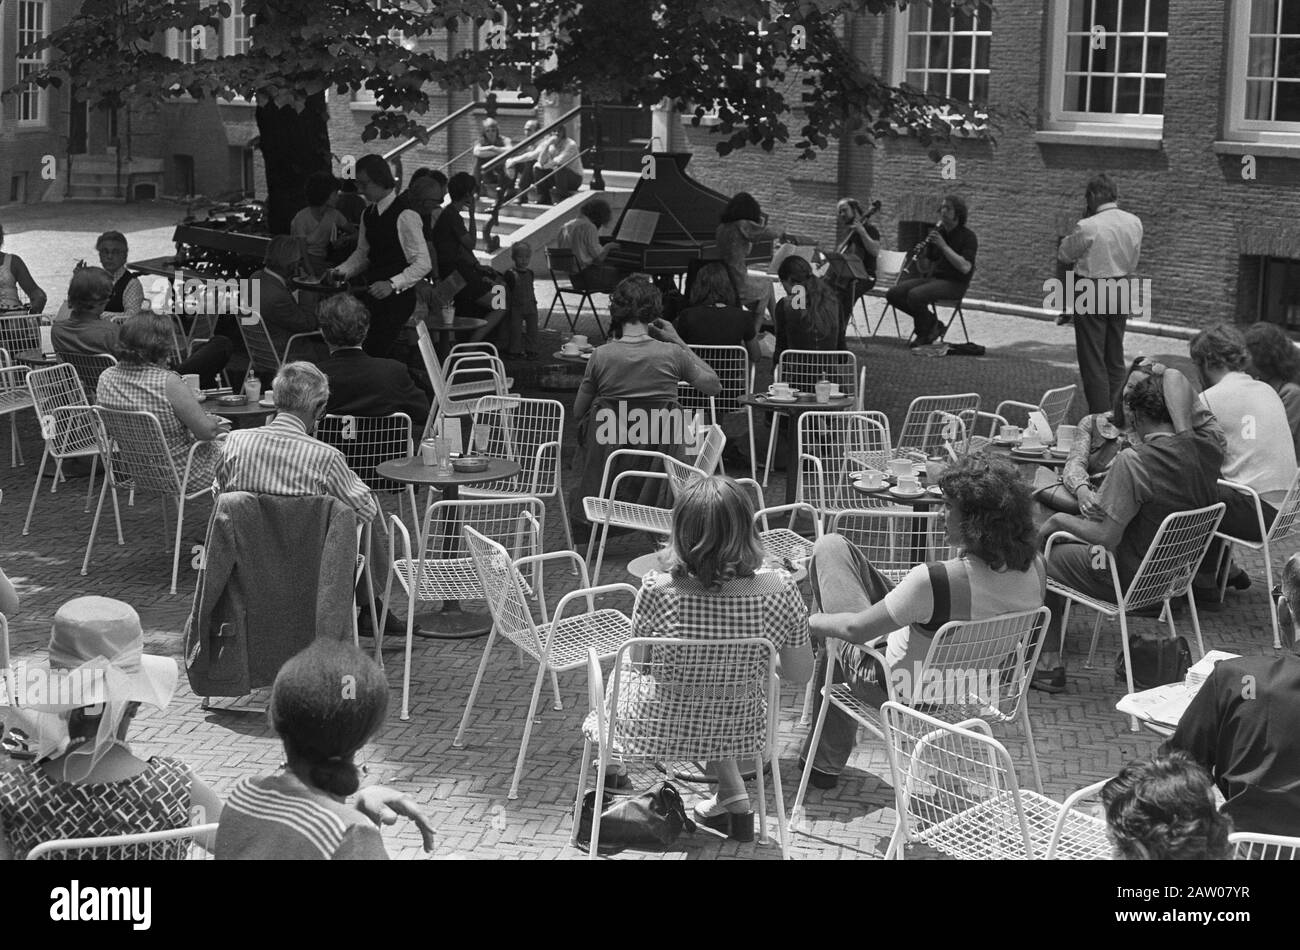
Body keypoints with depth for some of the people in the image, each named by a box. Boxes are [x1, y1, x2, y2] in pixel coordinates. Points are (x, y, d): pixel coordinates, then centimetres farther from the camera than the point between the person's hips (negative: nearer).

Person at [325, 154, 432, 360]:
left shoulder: (405, 215, -14)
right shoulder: (368, 214, 12)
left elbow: (422, 264, -15)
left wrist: (392, 284, -25)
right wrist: (341, 271, 5)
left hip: (397, 298, -8)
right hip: (372, 295, 8)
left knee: (374, 352, -18)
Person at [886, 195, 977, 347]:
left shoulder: (968, 236, -7)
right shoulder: (937, 233, 13)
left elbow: (965, 267, -21)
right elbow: (925, 268, 14)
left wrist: (943, 245, -22)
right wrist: (920, 256, -9)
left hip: (954, 283, -7)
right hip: (933, 278, 7)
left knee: (915, 295, -32)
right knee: (893, 294, -13)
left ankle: (924, 334, -6)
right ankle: (932, 323, -1)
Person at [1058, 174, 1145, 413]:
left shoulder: (1088, 227, -19)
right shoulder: (1134, 223, 0)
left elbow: (1064, 254, -4)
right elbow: (1133, 262, 12)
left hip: (1092, 293, -6)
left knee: (1093, 360, 1)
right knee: (1116, 360, 16)